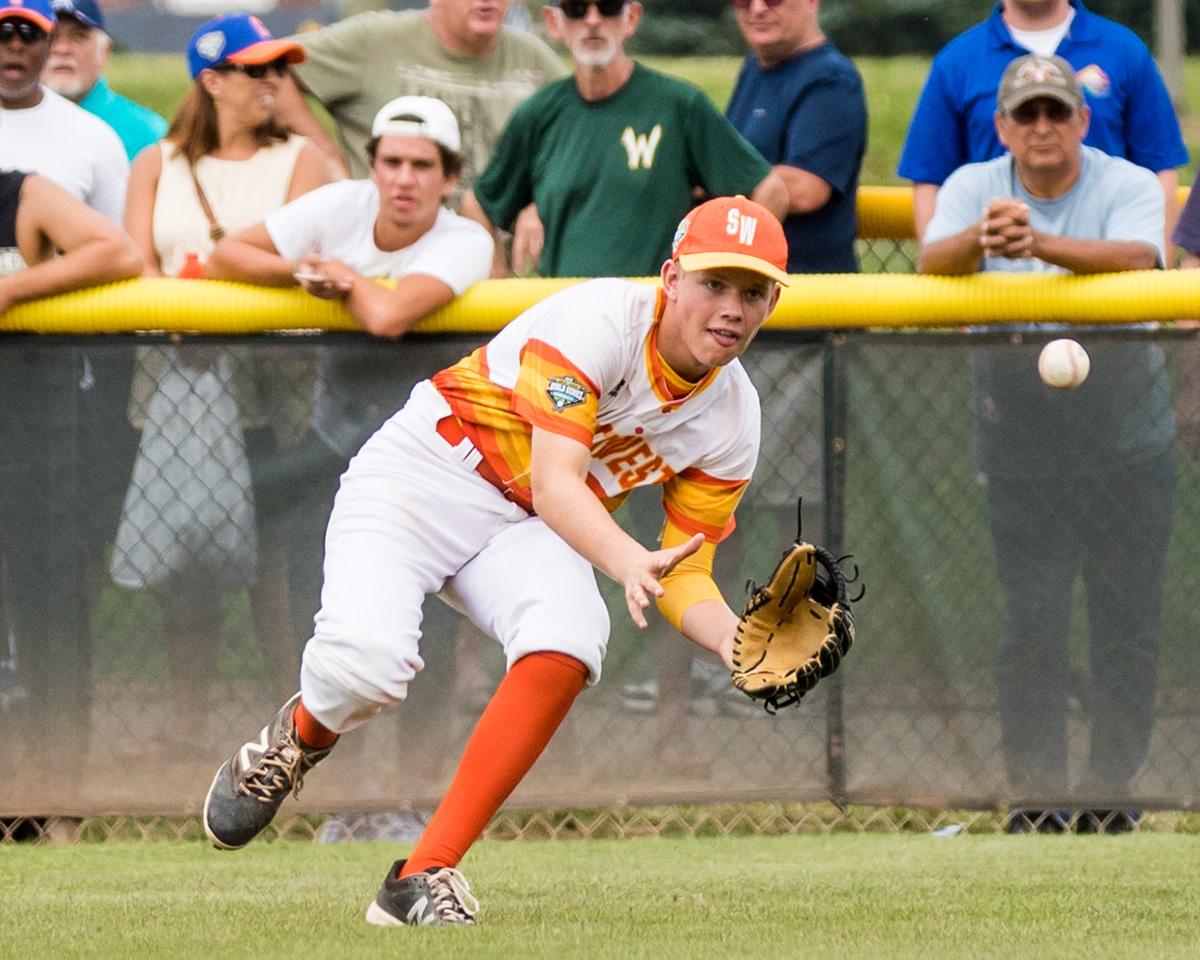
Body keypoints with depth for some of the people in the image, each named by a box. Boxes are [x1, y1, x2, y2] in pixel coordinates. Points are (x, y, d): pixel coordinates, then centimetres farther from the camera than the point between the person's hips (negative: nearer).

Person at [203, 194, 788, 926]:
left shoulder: (731, 422, -4)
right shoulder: (602, 319, -24)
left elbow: (685, 577, 0)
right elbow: (555, 485, -31)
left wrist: (741, 643, -21)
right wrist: (629, 563, -50)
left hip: (529, 534, 5)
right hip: (427, 474, -5)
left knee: (568, 644, -30)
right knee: (369, 661, -30)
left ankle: (426, 874, -23)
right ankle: (298, 740, 11)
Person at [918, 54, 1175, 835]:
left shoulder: (1130, 187, -5)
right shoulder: (973, 188, 1)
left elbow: (1135, 259, -27)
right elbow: (933, 264, -18)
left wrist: (1039, 243, -44)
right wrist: (980, 238, -41)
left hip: (1128, 442, 0)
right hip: (1020, 442, 0)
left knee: (1128, 620, 4)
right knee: (1032, 623, -4)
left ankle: (1111, 791, 15)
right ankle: (1036, 796, 3)